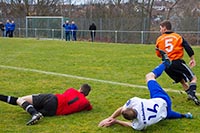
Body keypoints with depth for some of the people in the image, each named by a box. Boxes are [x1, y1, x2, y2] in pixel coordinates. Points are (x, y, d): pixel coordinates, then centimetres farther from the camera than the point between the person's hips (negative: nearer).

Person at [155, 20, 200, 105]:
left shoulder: (159, 39, 11)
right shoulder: (178, 36, 8)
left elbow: (158, 54, 15)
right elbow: (188, 48, -1)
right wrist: (192, 59, 5)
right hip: (177, 62, -3)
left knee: (182, 80, 20)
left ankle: (189, 94, 5)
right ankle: (192, 93, -23)